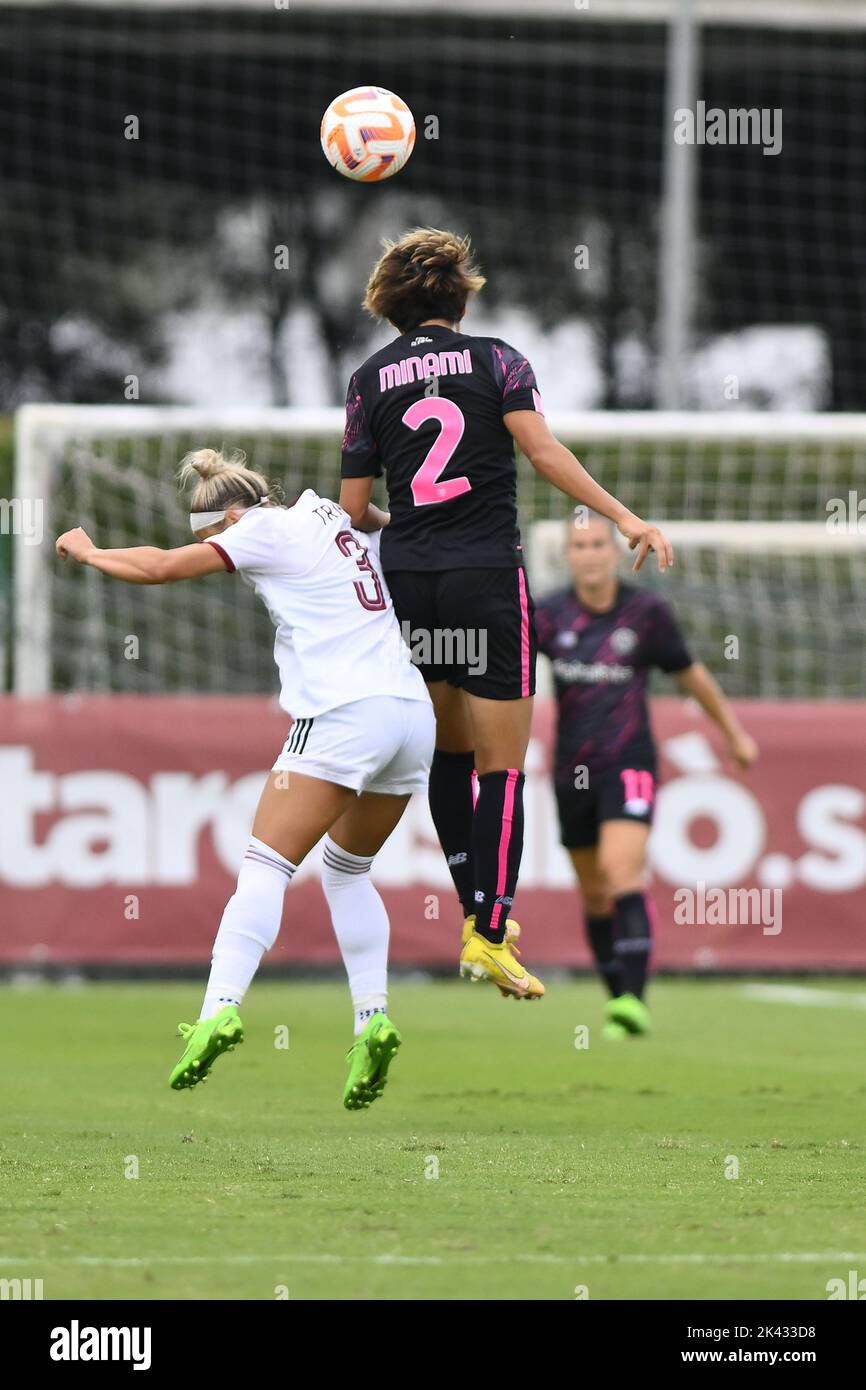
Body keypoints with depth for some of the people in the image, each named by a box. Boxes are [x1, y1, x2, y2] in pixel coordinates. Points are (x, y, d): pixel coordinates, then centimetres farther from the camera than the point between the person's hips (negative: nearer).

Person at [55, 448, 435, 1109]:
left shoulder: (269, 530, 2)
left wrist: (88, 552, 18)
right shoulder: (343, 524, 21)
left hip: (343, 714, -8)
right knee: (346, 869, 20)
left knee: (266, 865, -7)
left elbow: (161, 567, 4)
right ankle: (373, 1017, 5)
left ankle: (221, 1007, -23)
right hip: (414, 712, 8)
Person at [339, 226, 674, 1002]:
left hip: (407, 582, 3)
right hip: (488, 578, -3)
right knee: (501, 765, -2)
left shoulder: (371, 380, 7)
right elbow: (541, 450, -12)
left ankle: (476, 911, 20)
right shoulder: (495, 359, 1)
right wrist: (625, 517, -12)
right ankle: (490, 934, -8)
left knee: (448, 754, 18)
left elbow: (353, 508, 7)